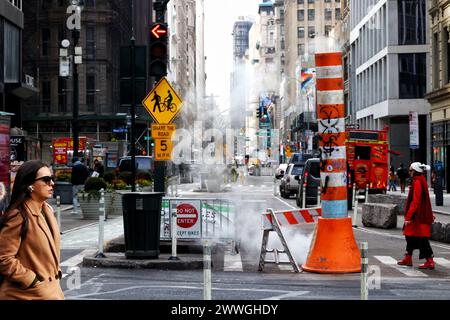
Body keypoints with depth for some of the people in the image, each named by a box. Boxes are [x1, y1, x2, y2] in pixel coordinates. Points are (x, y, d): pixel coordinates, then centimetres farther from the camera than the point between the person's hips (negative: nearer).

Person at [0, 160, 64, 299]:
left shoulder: (47, 210, 7)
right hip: (29, 293, -8)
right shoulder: (19, 216, -19)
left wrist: (56, 271, 10)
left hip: (51, 288, 8)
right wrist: (33, 281, -18)